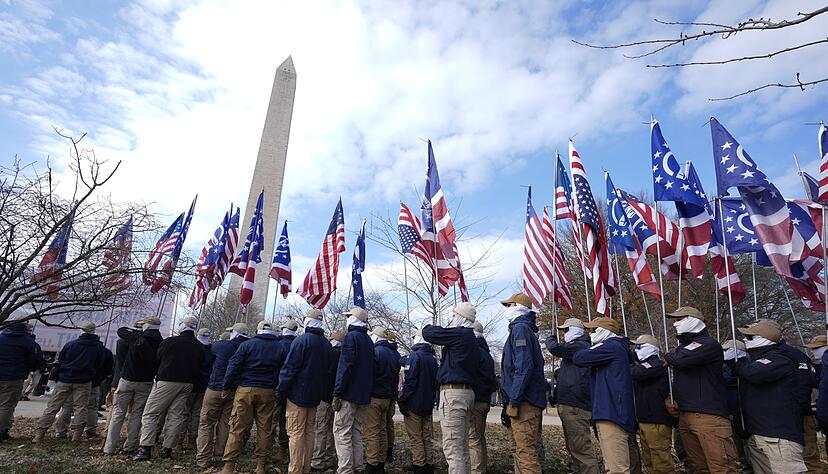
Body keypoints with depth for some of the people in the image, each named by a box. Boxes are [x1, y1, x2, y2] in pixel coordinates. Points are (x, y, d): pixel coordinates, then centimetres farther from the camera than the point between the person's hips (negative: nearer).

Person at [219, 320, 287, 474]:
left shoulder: (247, 344, 2)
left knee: (238, 428, 3)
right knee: (264, 428, 8)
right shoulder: (281, 348, 7)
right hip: (268, 392, 2)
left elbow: (233, 366, -2)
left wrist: (226, 387, 4)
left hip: (245, 389, -1)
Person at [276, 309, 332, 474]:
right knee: (309, 432, 14)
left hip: (298, 394, -6)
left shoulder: (302, 340, -13)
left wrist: (281, 390, -6)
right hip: (315, 396, 6)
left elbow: (289, 368, -14)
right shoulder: (327, 344, 8)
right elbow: (328, 370, 13)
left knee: (296, 433, -1)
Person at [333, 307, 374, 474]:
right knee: (356, 432, 14)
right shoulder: (368, 340, 15)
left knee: (342, 433, -2)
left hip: (349, 394, -8)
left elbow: (345, 367, -17)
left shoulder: (351, 337, -10)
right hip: (364, 395, 8)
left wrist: (337, 394, -15)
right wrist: (366, 392, 18)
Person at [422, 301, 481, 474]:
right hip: (468, 391, 10)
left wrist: (430, 326, 14)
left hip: (453, 392, -10)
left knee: (452, 448, -9)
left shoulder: (458, 333, -12)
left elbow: (428, 333, -8)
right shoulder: (473, 340, 18)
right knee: (463, 447, 15)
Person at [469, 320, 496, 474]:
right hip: (485, 400, 10)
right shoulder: (486, 352, 18)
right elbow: (492, 379, 23)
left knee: (473, 439, -6)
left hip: (474, 400, -10)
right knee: (480, 437, 19)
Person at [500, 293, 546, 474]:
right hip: (525, 401, 11)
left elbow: (524, 367, -22)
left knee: (525, 452, -8)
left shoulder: (520, 329, -11)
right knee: (521, 450, 17)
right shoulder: (527, 329, 20)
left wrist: (514, 399, -20)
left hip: (523, 402, -11)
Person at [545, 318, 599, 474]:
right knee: (574, 448, 16)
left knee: (581, 449, -11)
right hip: (570, 404, 11)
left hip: (575, 407, -11)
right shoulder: (575, 348, 23)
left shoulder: (580, 346, -10)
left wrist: (549, 339, -1)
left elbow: (555, 348, -22)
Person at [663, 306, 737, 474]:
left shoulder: (709, 344, -6)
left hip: (708, 415, -8)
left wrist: (668, 356, -1)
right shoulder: (681, 347, 19)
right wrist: (671, 398, 9)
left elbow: (683, 359, -23)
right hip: (684, 415, 8)